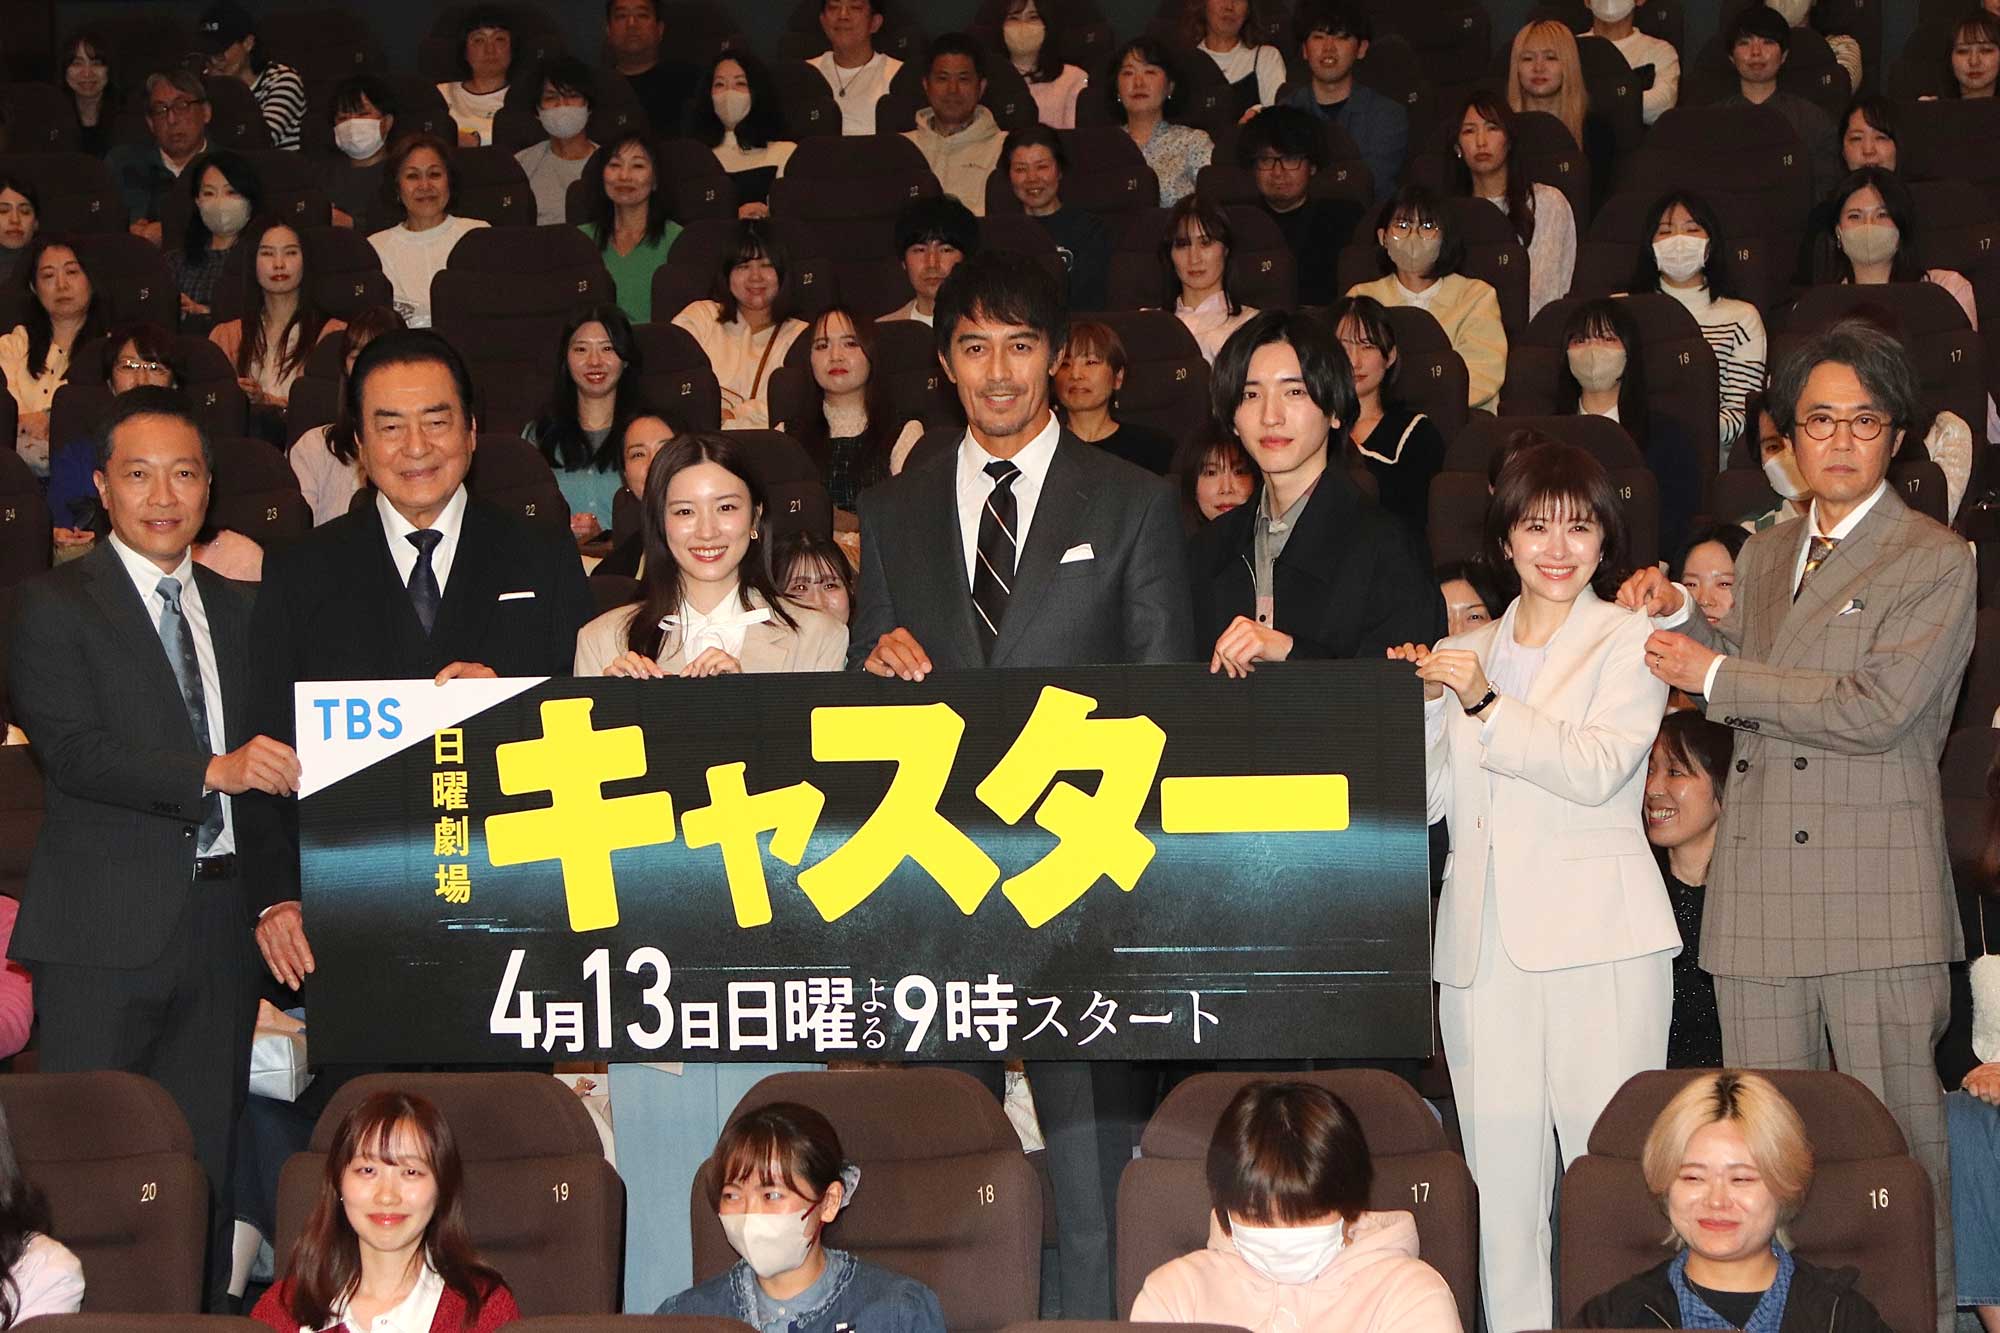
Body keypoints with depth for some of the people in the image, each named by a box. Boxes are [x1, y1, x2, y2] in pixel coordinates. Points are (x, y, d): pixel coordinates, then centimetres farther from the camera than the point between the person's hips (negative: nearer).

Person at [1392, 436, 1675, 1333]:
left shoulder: (1630, 643, 6)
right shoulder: (1463, 654, 19)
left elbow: (1599, 768, -9)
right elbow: (1428, 801, 16)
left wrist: (1486, 704, -17)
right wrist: (1420, 708, 1)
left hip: (1596, 940, -4)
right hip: (1484, 945, 4)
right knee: (1499, 1175, 1)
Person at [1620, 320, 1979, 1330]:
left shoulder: (1936, 563, -3)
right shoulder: (1763, 555, 19)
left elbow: (1873, 710, -14)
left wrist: (1713, 675, -8)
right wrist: (1679, 620, 7)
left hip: (1878, 899, -6)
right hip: (1760, 897, 6)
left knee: (1897, 1140, -3)